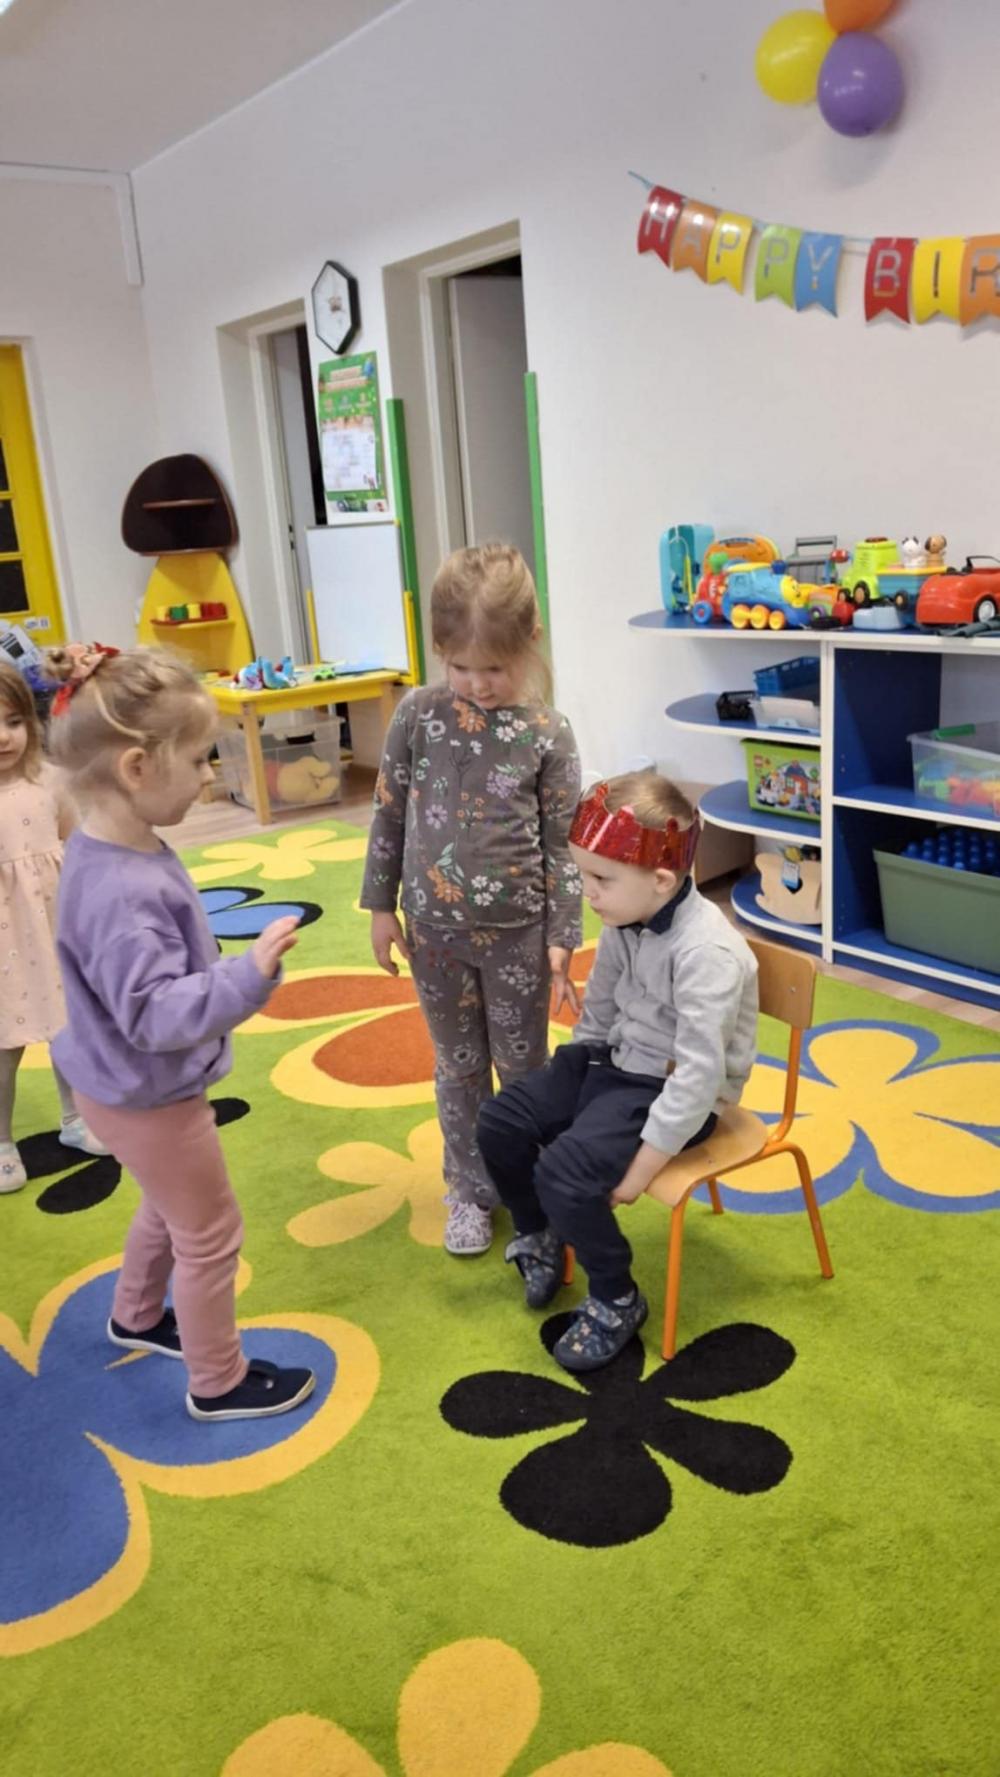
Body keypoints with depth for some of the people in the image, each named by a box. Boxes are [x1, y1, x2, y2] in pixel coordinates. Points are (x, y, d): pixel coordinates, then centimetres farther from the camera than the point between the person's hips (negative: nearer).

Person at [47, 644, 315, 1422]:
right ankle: (220, 1382, 31)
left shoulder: (119, 849, -4)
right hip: (148, 1097, -10)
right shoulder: (119, 891, -35)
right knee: (211, 1234, 10)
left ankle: (136, 1318, 55)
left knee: (170, 1208, 30)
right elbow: (155, 1014, -36)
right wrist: (250, 974, -41)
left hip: (135, 1087, 10)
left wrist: (236, 971, 20)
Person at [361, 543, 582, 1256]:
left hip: (518, 932, -1)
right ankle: (471, 1190, 33)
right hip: (435, 929, 2)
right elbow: (389, 813, 2)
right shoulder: (418, 714, -6)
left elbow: (562, 845, -6)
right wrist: (382, 905, 5)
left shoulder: (548, 734, -10)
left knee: (524, 1065, 13)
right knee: (459, 1064, 16)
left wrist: (562, 940, -9)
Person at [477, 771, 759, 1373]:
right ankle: (539, 1241, 25)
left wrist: (641, 1166, -26)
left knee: (565, 1171, -25)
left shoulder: (706, 952, -29)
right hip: (616, 1061, 8)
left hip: (675, 1091, -8)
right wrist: (568, 1084, 10)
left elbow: (698, 1073, -30)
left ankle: (617, 1301, 2)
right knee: (502, 1122, -1)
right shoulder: (624, 924, -4)